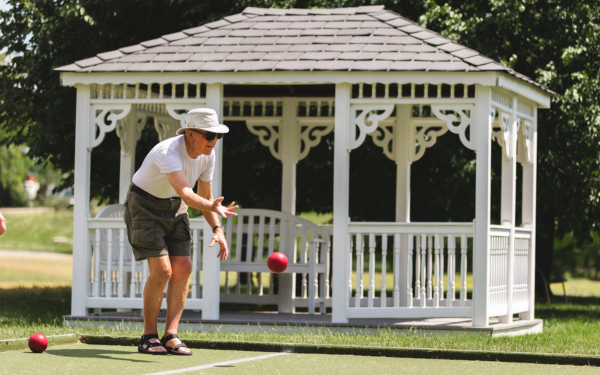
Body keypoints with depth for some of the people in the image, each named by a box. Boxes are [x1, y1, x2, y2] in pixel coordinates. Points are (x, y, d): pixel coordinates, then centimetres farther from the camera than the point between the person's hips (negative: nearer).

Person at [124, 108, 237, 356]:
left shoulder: (207, 155, -7)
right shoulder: (168, 152, -33)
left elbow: (205, 196, 4)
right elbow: (185, 193, -47)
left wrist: (217, 229, -11)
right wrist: (213, 207, -65)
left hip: (174, 211, 7)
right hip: (145, 207, -7)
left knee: (183, 268, -7)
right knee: (162, 270, -18)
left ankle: (170, 336, -4)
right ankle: (149, 337, -4)